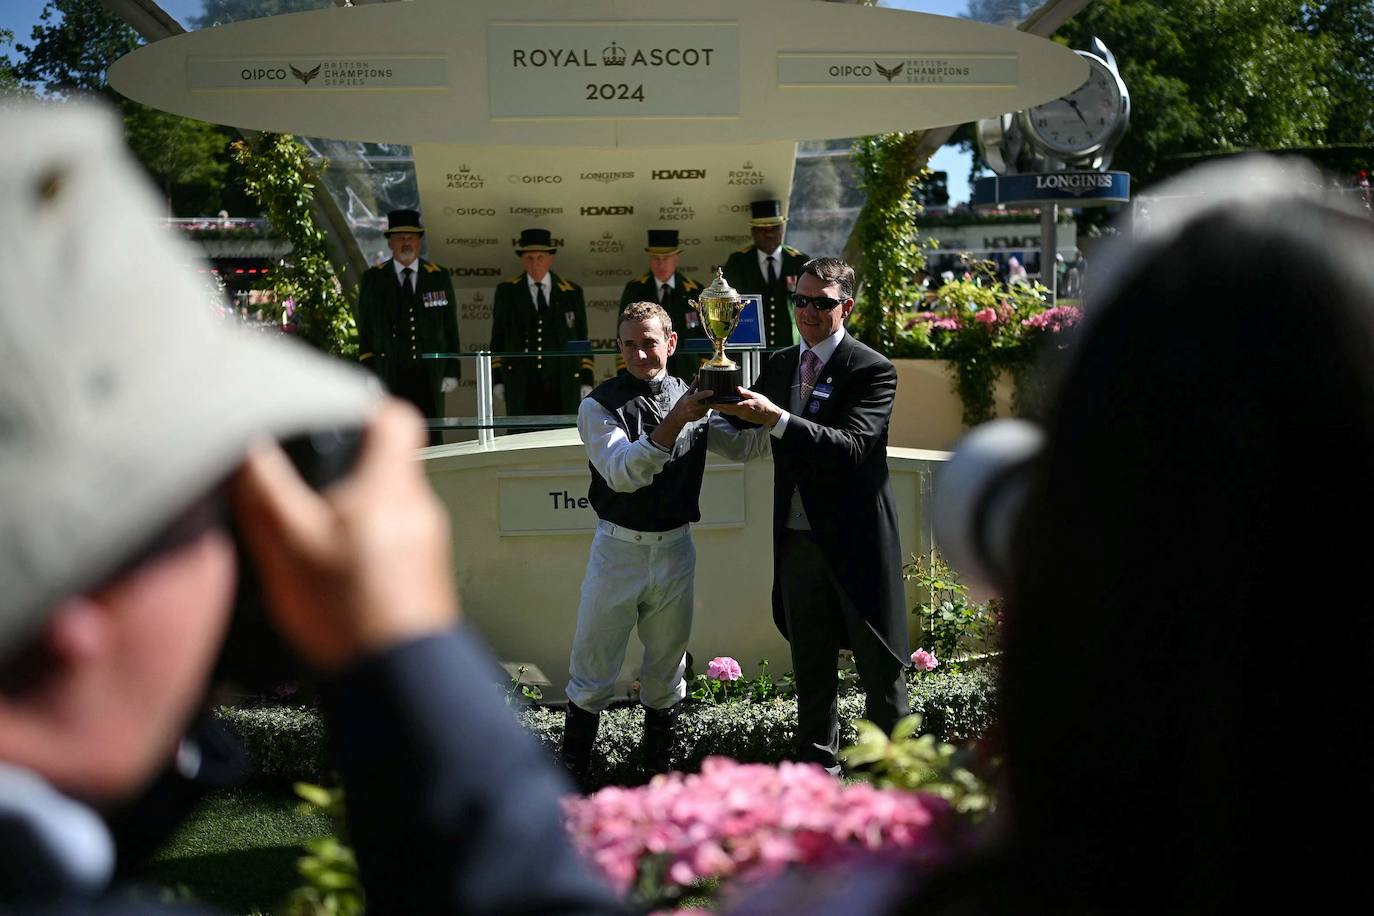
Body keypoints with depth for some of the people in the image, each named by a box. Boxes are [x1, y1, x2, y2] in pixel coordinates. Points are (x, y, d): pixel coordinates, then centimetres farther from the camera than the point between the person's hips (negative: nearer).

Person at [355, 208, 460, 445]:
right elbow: (365, 330, 6)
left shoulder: (439, 277, 9)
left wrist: (452, 371, 3)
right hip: (388, 378, -1)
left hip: (428, 378, 1)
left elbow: (450, 328, 9)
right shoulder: (373, 279, 6)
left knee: (430, 440, 1)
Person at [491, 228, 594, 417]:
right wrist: (497, 379, 4)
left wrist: (586, 381, 5)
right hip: (521, 387, -1)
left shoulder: (572, 293, 8)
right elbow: (498, 338, 10)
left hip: (563, 386, 1)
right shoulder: (507, 292, 7)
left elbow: (582, 339, 11)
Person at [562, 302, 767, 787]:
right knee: (592, 673, 3)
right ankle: (574, 773, 15)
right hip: (618, 547, -3)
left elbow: (743, 447, 8)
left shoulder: (693, 398, 4)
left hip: (675, 548, 3)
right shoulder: (599, 405, -8)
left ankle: (660, 767, 29)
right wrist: (673, 424, -33)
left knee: (666, 669, 15)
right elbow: (622, 473, -21)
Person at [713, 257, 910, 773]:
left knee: (880, 665, 4)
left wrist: (777, 419, -33)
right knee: (810, 668, 15)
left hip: (858, 541, -5)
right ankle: (818, 766, 27)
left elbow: (851, 446, -23)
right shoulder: (779, 365, 11)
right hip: (798, 539, 6)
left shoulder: (872, 370, -10)